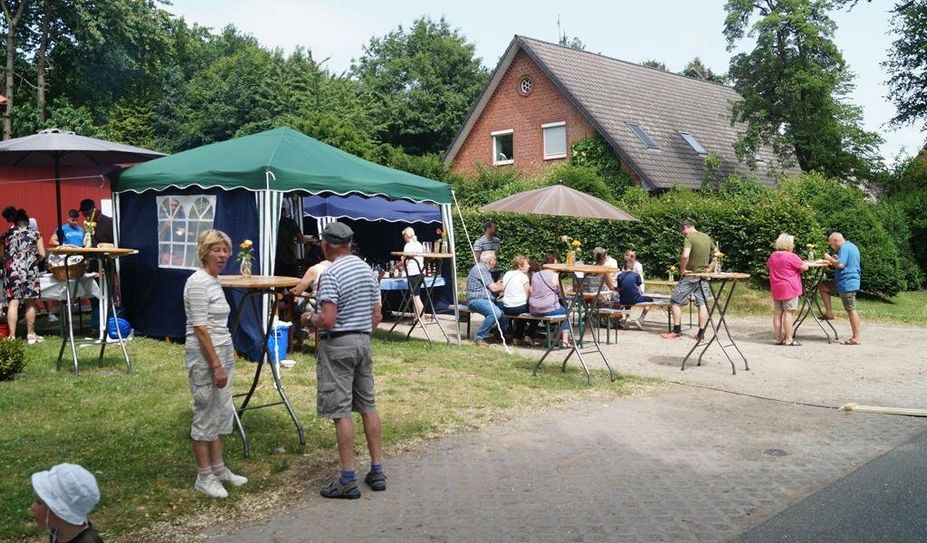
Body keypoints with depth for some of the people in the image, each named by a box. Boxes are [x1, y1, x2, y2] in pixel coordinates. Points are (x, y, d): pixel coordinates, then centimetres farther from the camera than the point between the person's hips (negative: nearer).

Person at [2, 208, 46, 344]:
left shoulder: (6, 235, 13)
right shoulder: (35, 233, 8)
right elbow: (42, 255, 3)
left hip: (11, 270, 1)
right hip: (29, 270, -1)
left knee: (13, 302, -2)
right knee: (30, 302, 9)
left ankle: (12, 336, -8)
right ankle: (30, 334, 17)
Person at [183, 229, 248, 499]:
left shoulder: (214, 281, 12)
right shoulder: (198, 283, -16)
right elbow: (200, 328, -20)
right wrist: (216, 365, -21)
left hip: (222, 352, 9)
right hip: (204, 356, -9)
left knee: (222, 412, 15)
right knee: (206, 414, 1)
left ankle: (218, 469, 27)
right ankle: (204, 477, 13)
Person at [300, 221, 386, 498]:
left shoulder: (330, 274, -15)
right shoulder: (367, 269, 9)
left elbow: (328, 320, -21)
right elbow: (376, 316, 12)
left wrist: (310, 319, -2)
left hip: (337, 345, -7)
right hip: (364, 341, 8)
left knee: (341, 411, -3)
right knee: (368, 406, 13)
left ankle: (348, 480, 1)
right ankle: (377, 470, 19)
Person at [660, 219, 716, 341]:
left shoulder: (689, 238, -16)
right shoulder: (707, 237, 7)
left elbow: (685, 256, -31)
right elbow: (716, 252, 20)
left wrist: (682, 269, -18)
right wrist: (709, 267, 18)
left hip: (690, 276, -7)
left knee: (675, 301, 4)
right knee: (702, 303, 7)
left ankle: (677, 331, 3)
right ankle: (701, 333, 7)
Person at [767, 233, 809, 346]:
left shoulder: (772, 256, 9)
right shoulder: (791, 256, -12)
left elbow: (768, 266, 26)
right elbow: (805, 267, -9)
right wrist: (802, 262, 12)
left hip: (776, 289, 7)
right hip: (789, 288, -6)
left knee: (777, 313, 8)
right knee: (789, 313, -5)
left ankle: (778, 338, 12)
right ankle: (789, 340, -5)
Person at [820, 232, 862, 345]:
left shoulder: (844, 248, -16)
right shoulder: (852, 246, 16)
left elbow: (840, 264, -25)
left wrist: (829, 259, -10)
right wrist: (834, 259, 15)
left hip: (847, 283, -10)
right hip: (850, 281, 10)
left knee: (851, 310, -5)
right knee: (823, 287, 16)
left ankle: (857, 338, 0)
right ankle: (829, 313, 14)